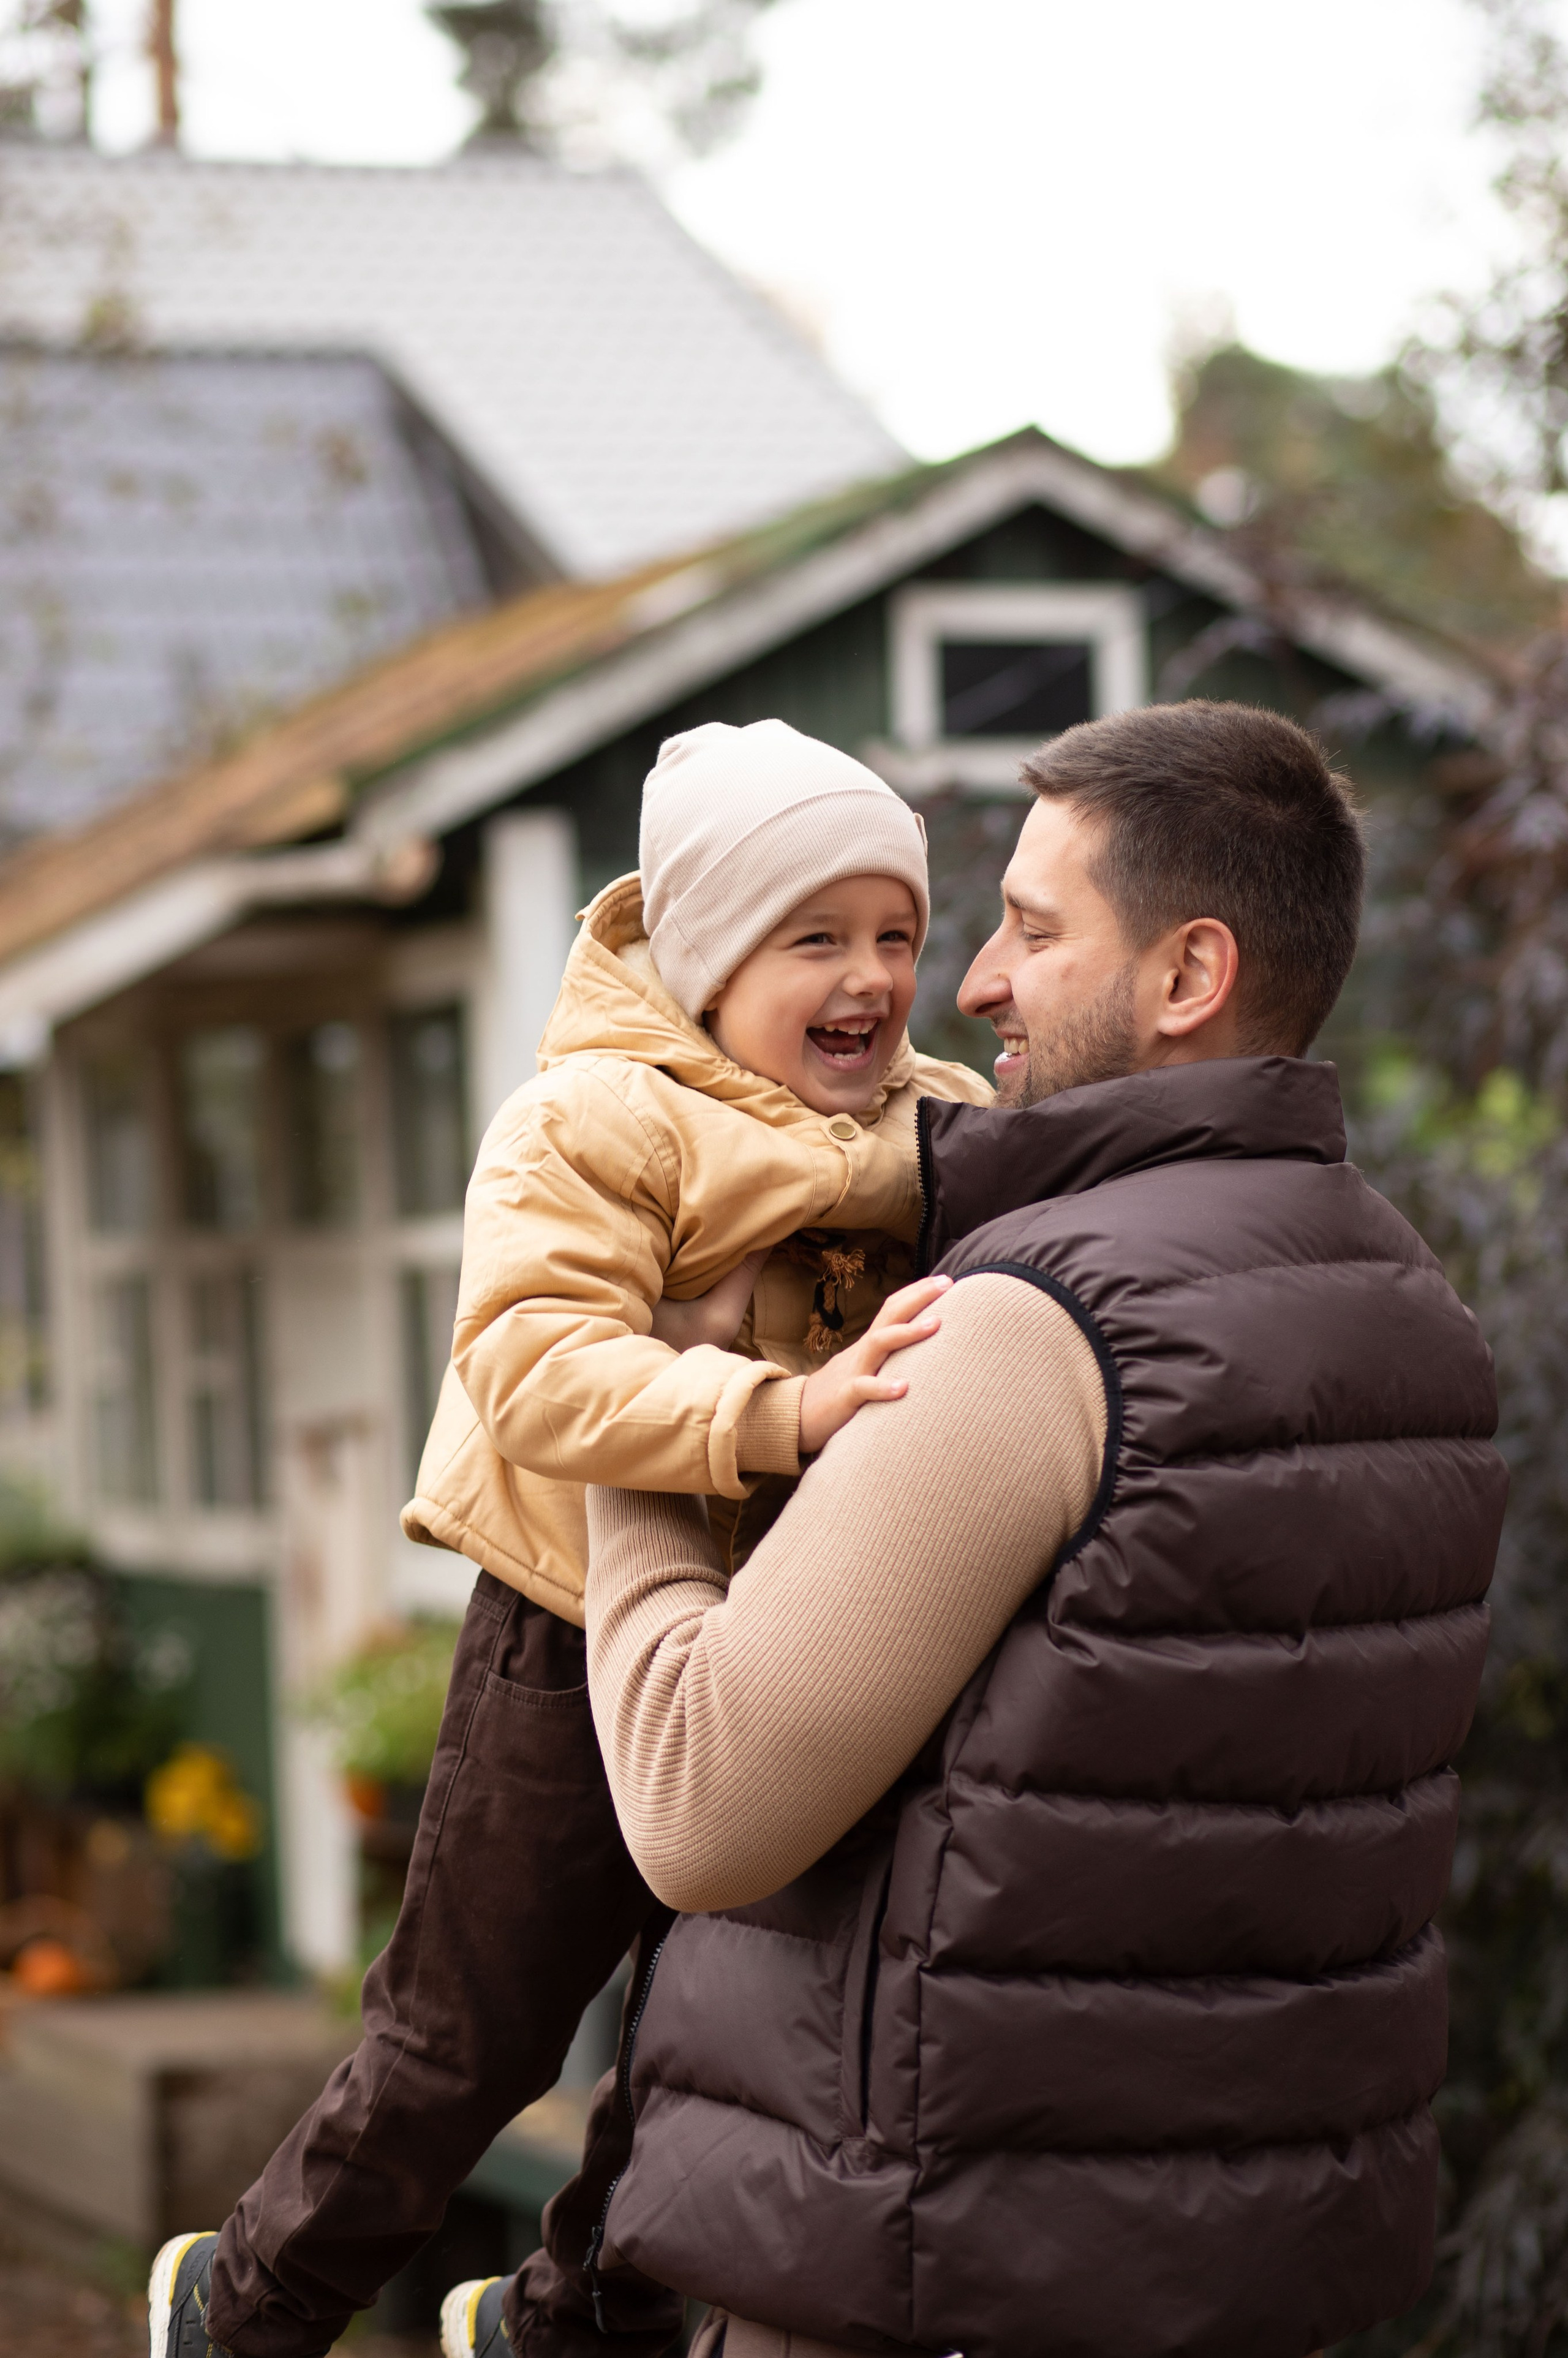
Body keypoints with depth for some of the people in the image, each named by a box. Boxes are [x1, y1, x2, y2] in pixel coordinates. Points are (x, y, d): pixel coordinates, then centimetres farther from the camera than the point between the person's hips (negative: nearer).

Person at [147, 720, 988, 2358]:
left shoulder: (928, 1128, 2)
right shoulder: (592, 1122, -17)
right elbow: (531, 1364, -31)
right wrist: (779, 1410, -43)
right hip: (585, 1656, -6)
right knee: (467, 2046, 6)